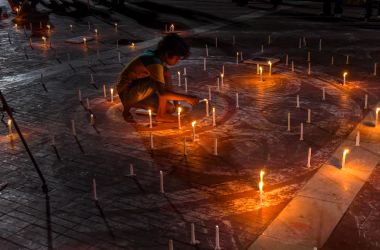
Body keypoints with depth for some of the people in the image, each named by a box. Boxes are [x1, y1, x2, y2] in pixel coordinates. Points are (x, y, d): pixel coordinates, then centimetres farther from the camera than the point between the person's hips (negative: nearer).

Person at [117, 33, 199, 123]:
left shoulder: (156, 55, 2)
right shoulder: (155, 63, -27)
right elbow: (162, 93, -35)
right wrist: (187, 98, -31)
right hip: (127, 93, -9)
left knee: (170, 108, 1)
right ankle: (161, 115, -10)